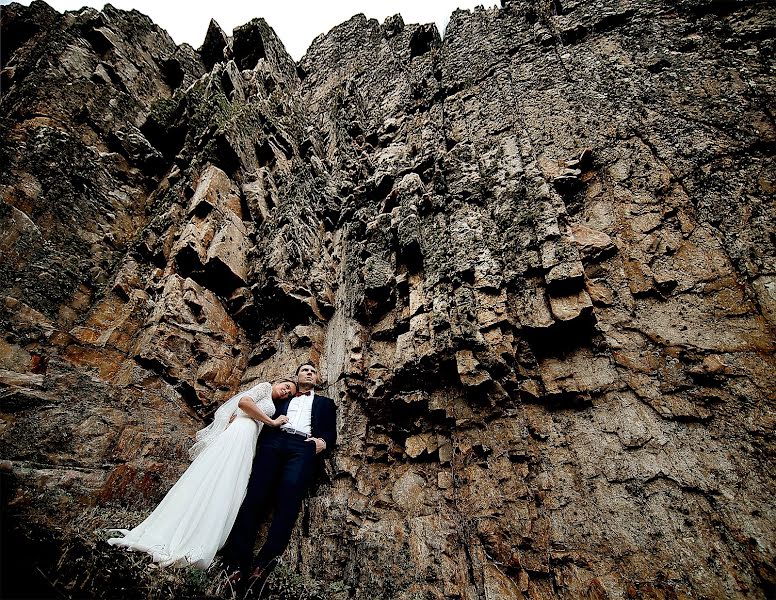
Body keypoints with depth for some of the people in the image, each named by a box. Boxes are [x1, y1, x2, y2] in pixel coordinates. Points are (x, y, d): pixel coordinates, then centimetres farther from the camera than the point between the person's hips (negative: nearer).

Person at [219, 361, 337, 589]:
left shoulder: (325, 403, 30)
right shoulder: (283, 399, 33)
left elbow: (331, 432, 18)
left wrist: (323, 442, -5)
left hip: (304, 447, -2)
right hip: (274, 443, 2)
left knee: (289, 497, -25)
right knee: (255, 494, -20)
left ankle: (264, 563, -33)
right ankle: (237, 561, -24)